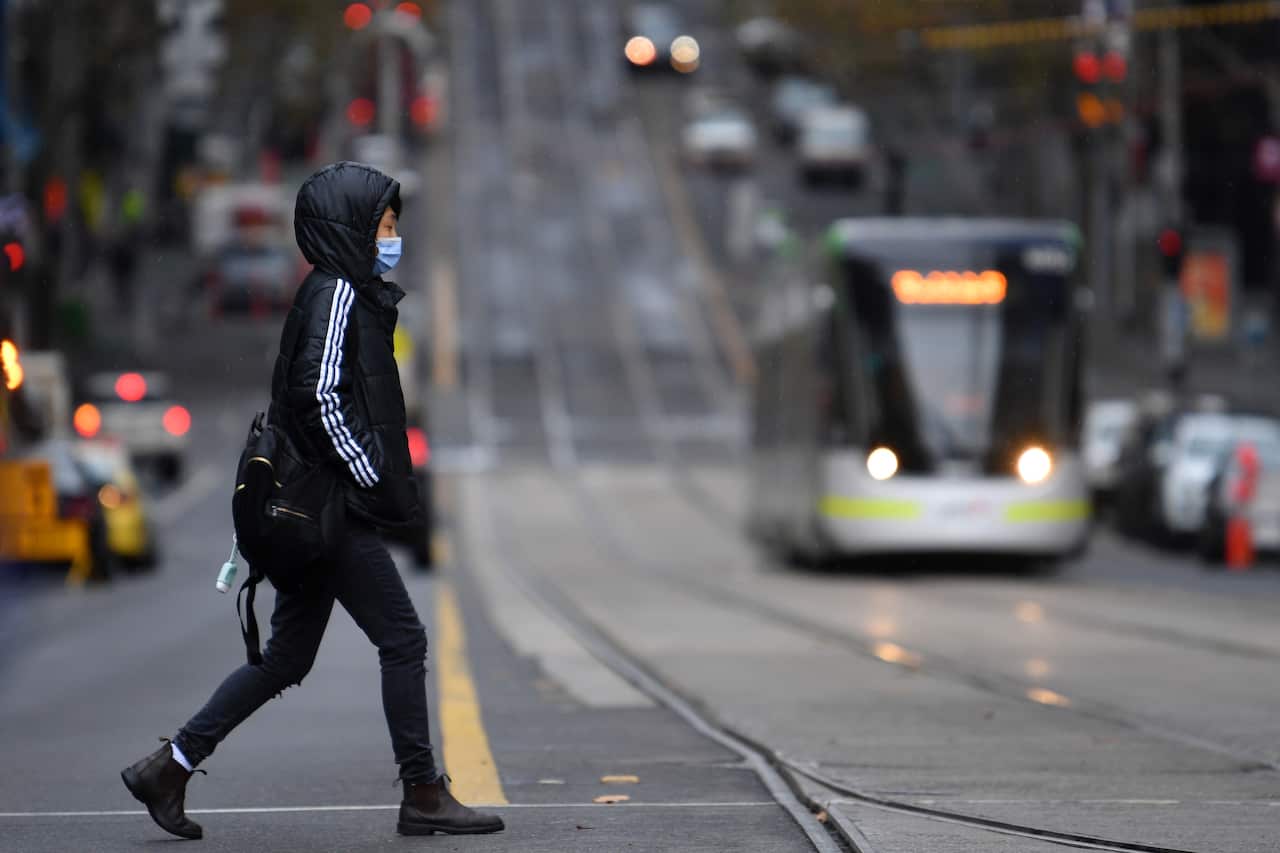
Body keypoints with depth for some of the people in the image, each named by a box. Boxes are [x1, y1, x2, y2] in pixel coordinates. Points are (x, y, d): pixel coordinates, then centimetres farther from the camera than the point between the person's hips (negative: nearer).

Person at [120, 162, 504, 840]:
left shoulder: (346, 294, 18)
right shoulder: (336, 294, -12)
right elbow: (320, 396, -21)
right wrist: (368, 474, -17)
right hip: (334, 510, -10)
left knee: (287, 657, 11)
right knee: (403, 639, -4)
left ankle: (168, 769, 13)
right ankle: (424, 796, 0)